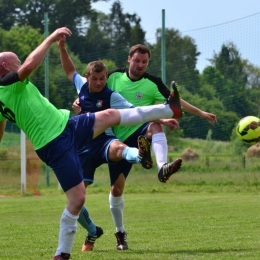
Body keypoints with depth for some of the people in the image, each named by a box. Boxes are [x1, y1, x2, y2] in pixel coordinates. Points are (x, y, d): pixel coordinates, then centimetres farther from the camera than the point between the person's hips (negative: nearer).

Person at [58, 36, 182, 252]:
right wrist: (62, 48, 17)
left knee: (118, 148, -44)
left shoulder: (111, 96, -6)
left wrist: (160, 120, -21)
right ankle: (92, 231, 23)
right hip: (85, 146, 4)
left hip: (104, 141, -4)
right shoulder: (82, 86, 6)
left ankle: (143, 156, -80)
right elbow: (70, 71, 27)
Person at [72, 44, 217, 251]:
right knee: (116, 188, 2)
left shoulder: (152, 84, -4)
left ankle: (163, 167, -57)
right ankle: (120, 233, 21)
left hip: (140, 131, -2)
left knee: (156, 125, -38)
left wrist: (200, 113, -16)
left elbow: (175, 102, -8)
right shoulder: (114, 77, 1)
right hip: (119, 138, 2)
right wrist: (78, 102, -8)